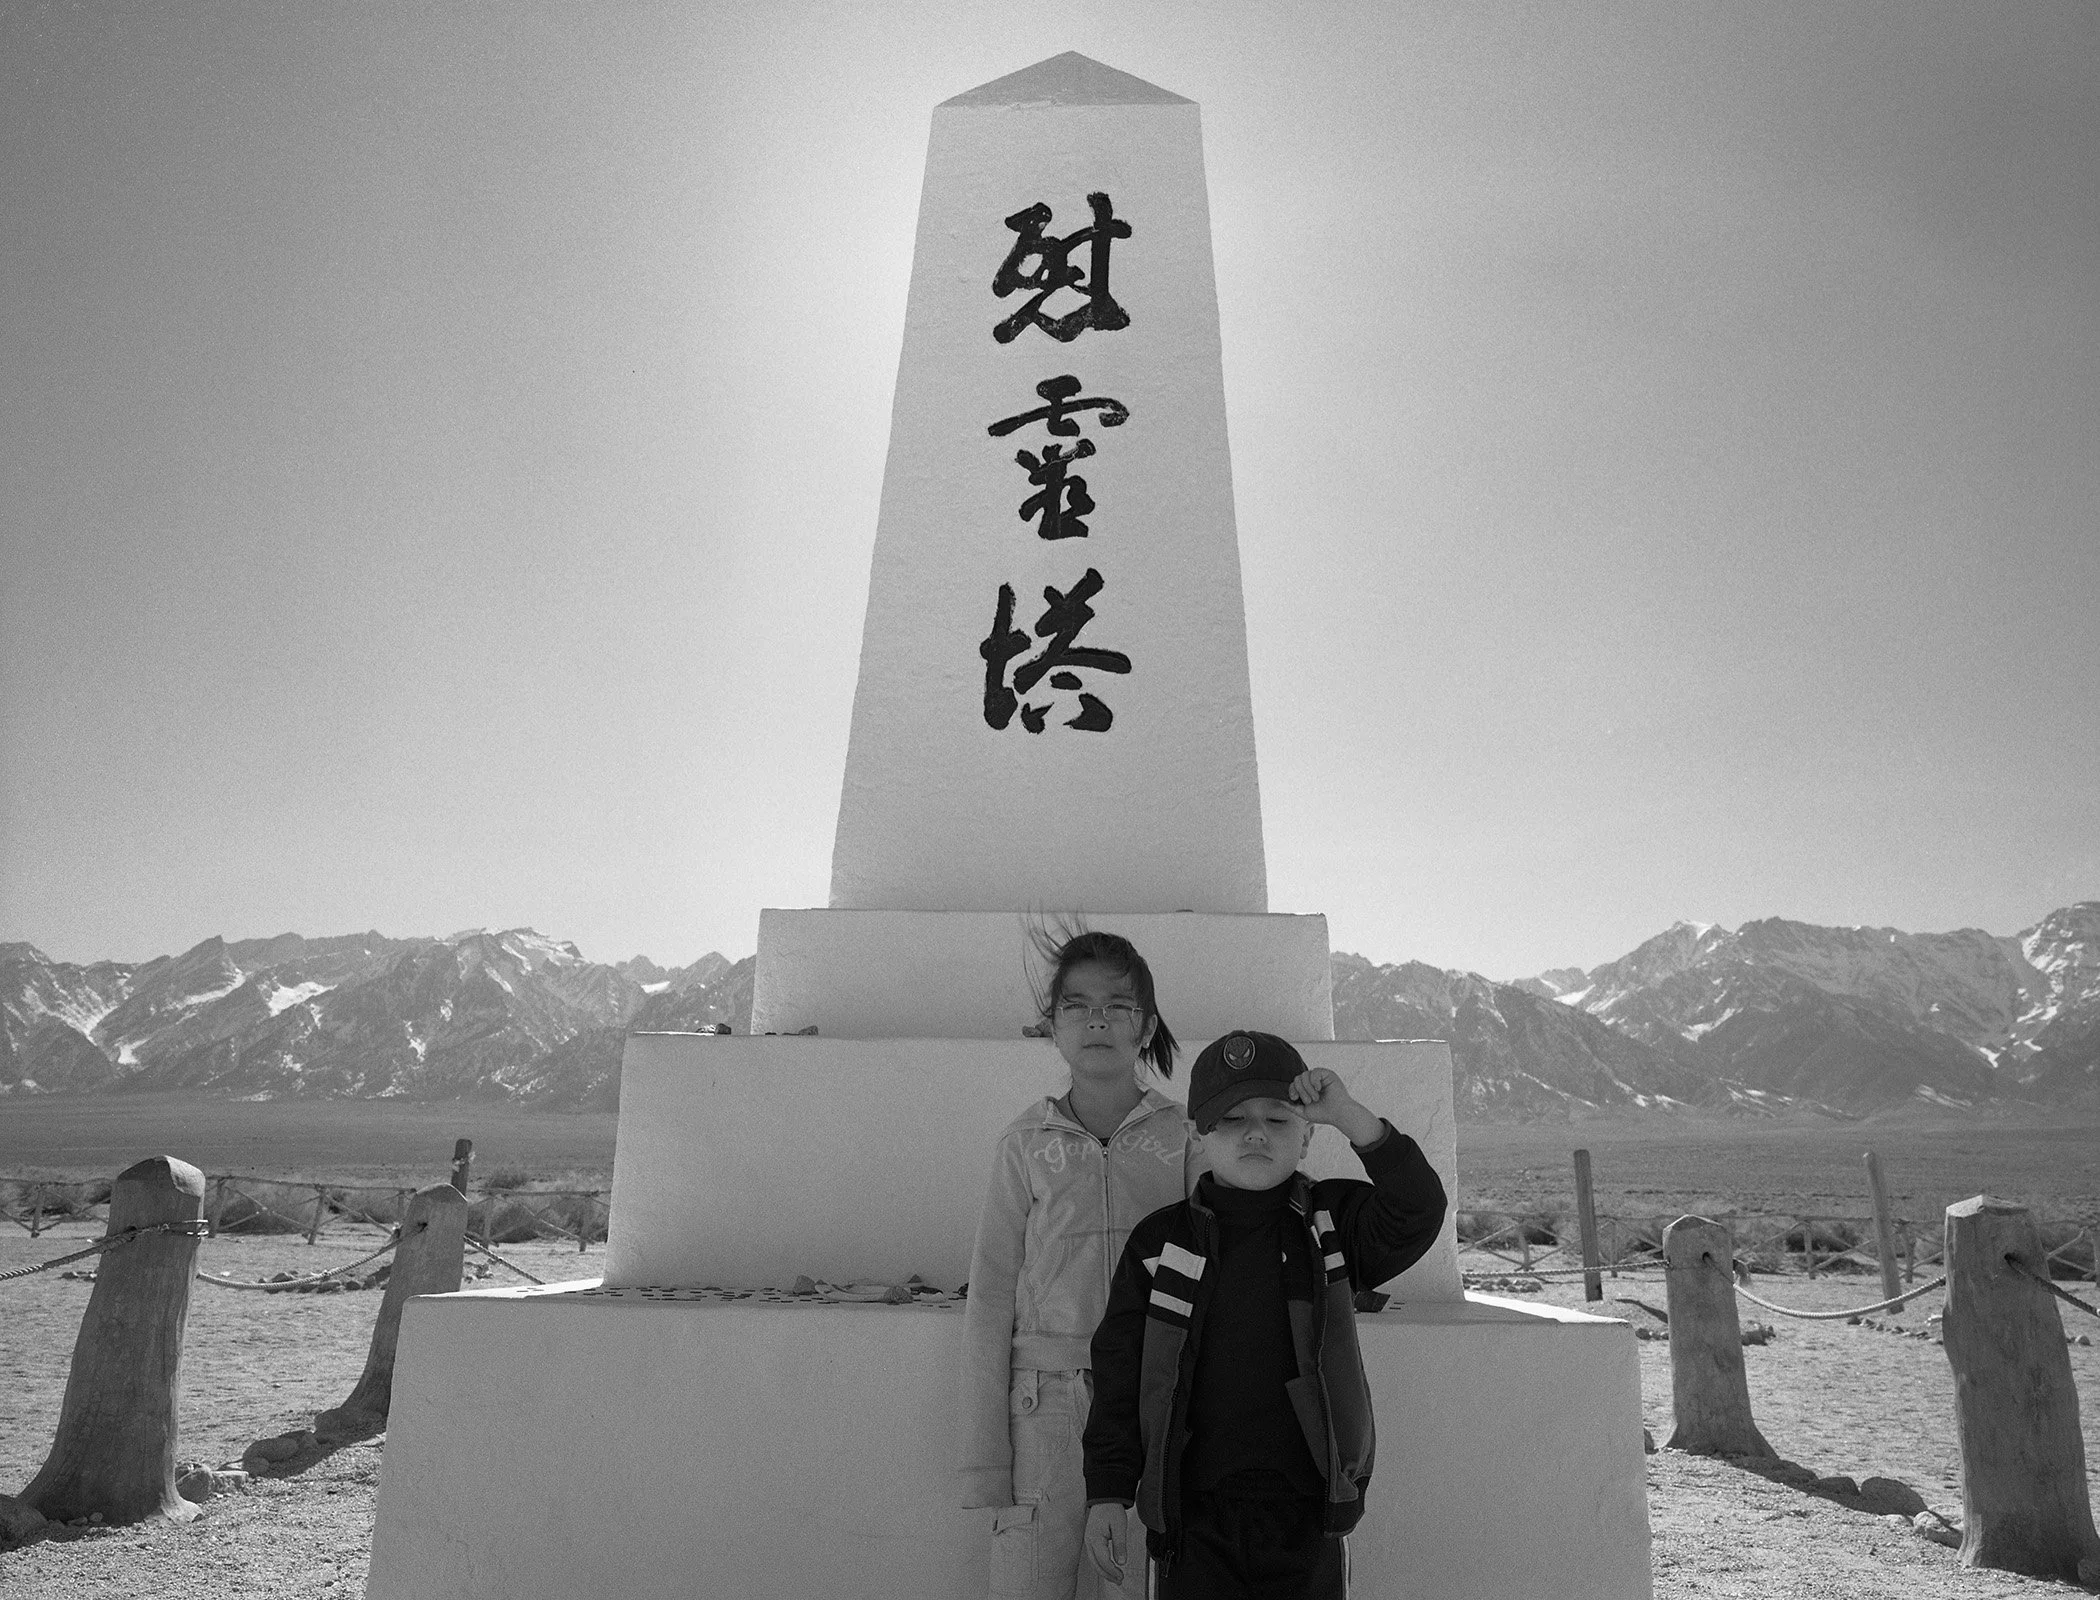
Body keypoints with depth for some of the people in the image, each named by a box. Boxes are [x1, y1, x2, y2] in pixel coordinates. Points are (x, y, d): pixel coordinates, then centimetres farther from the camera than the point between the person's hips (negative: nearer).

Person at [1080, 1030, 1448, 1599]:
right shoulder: (1159, 1242, -2)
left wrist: (1350, 1117, -25)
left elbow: (1418, 1214, -18)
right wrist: (1108, 1494, -4)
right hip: (1193, 1517, 0)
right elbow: (1119, 1372, 0)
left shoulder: (1334, 1221, 0)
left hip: (1307, 1515, 1)